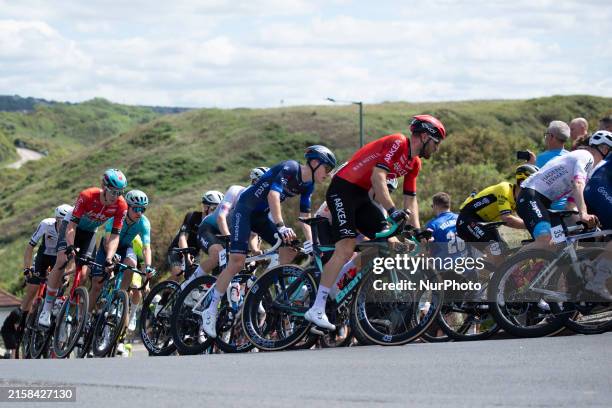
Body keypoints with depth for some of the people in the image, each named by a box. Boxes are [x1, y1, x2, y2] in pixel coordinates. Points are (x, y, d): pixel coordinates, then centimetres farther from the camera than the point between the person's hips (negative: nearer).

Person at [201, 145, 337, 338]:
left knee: (290, 250, -7)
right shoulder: (289, 168, -21)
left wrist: (310, 242, -6)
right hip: (244, 209, -9)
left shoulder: (307, 185, 5)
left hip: (261, 215, 9)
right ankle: (211, 311, -13)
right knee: (237, 262, -19)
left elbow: (304, 216, 7)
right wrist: (281, 227, -46)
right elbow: (273, 195, -36)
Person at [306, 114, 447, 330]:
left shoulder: (414, 163, 12)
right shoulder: (397, 143, -16)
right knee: (346, 248, -22)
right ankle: (316, 310, -27)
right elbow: (377, 177, -27)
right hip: (342, 189, -10)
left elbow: (410, 200, 14)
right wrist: (393, 211, -35)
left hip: (361, 195, 10)